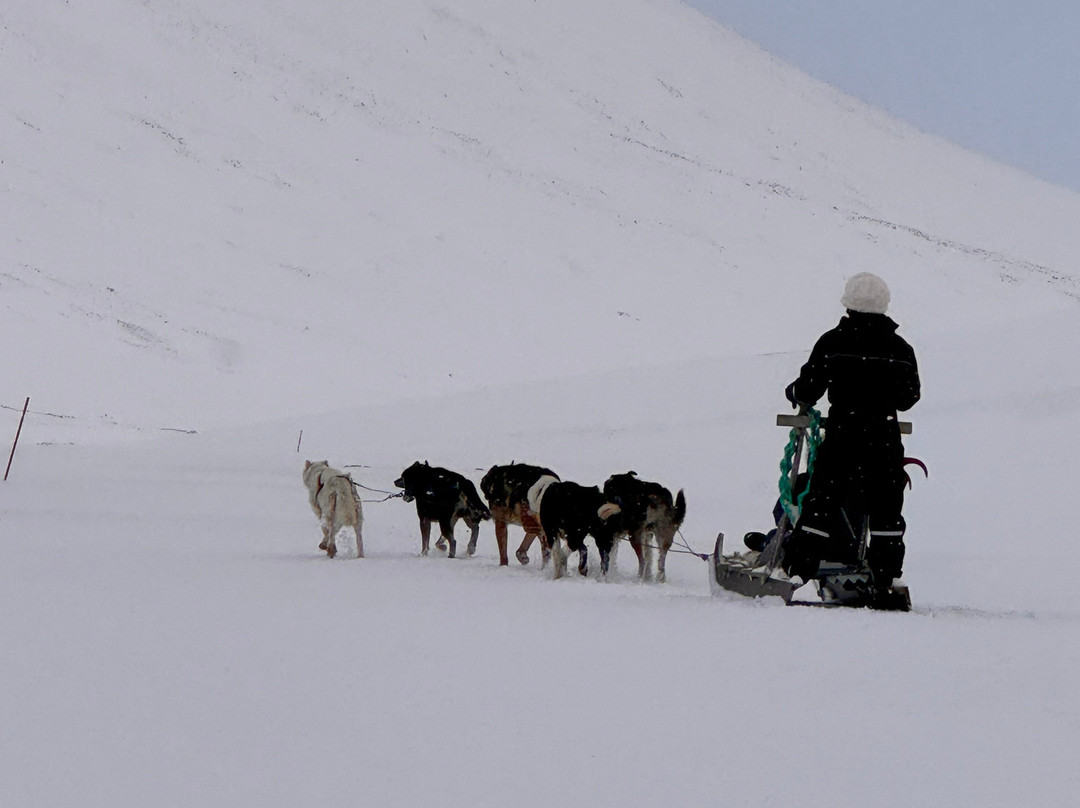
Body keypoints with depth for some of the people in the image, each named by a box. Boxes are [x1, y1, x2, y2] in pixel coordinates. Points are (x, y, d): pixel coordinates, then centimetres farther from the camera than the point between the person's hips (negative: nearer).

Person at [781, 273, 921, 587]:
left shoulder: (833, 342, -5)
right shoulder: (900, 348, 3)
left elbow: (809, 389, -2)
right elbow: (909, 397, 11)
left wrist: (795, 394, 20)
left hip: (842, 434, -2)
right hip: (885, 437, 2)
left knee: (822, 500, 2)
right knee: (885, 505, 11)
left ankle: (799, 569, -2)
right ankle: (887, 573, 12)